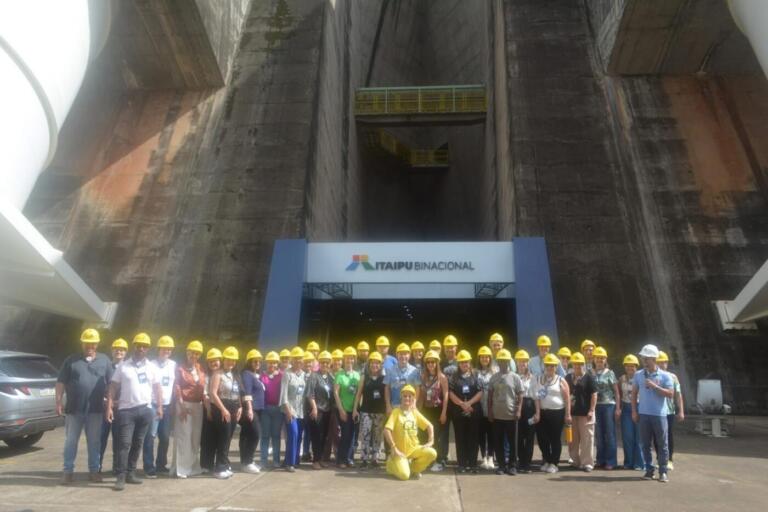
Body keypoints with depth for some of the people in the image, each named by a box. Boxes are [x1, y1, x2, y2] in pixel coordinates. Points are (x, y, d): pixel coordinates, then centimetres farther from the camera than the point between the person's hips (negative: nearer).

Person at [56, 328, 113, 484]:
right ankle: (68, 471, 17)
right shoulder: (71, 360, 3)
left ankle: (94, 470, 17)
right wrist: (59, 401, -6)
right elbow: (61, 382, 3)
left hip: (95, 409, 1)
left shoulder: (104, 360, 6)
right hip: (74, 409, -1)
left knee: (94, 442, 8)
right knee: (70, 441, 6)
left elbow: (111, 384, 7)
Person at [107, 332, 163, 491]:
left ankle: (130, 473, 20)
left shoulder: (152, 367, 8)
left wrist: (159, 406, 4)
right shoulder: (123, 366, 1)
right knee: (125, 443, -6)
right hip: (126, 409, -3)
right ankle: (121, 476, -1)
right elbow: (113, 388, 0)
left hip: (145, 409, 3)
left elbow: (157, 388, 10)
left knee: (138, 443, 10)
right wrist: (109, 407, -8)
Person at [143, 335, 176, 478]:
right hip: (153, 405, -5)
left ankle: (161, 465, 22)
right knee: (150, 437, -3)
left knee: (165, 438, 10)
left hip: (167, 405, 5)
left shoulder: (173, 365, 8)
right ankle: (149, 468, 5)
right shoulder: (151, 365, -6)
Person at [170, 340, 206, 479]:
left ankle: (193, 466, 22)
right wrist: (182, 406, -15)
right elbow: (176, 388, -9)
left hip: (198, 405, 6)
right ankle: (180, 468, 4)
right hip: (185, 405, -6)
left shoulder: (201, 369, 11)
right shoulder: (180, 368, -5)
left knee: (195, 437, 11)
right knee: (183, 437, -4)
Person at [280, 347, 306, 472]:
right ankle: (289, 463, -4)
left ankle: (294, 460, 18)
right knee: (293, 435, -13)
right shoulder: (287, 374, -7)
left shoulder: (304, 375, 9)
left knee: (299, 436, 6)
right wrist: (288, 410, -17)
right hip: (290, 409, -5)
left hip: (301, 410, 5)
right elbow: (284, 393, -11)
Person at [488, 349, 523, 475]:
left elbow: (520, 395, 0)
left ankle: (512, 465, 16)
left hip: (511, 415, -2)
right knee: (498, 442, 7)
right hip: (497, 415, 2)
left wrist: (519, 410, -9)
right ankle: (501, 465, 17)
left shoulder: (515, 377, 0)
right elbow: (490, 395, 8)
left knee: (512, 442, 5)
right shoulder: (494, 377, 5)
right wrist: (489, 411, 3)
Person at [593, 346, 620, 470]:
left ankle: (610, 461, 9)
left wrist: (618, 408, -6)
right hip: (596, 406, 3)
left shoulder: (610, 373, 0)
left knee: (609, 434, 1)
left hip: (609, 405, -2)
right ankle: (600, 459, 18)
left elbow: (616, 392, 0)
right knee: (598, 434, 8)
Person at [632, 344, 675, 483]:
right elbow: (634, 393, 10)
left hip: (659, 415, -2)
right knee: (645, 444, 7)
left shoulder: (665, 376, -3)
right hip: (643, 414, 3)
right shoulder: (638, 375, 5)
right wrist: (634, 411, 4)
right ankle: (649, 469, 17)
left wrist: (654, 386, -18)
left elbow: (671, 394, -10)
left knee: (662, 444, 4)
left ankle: (663, 472, 14)